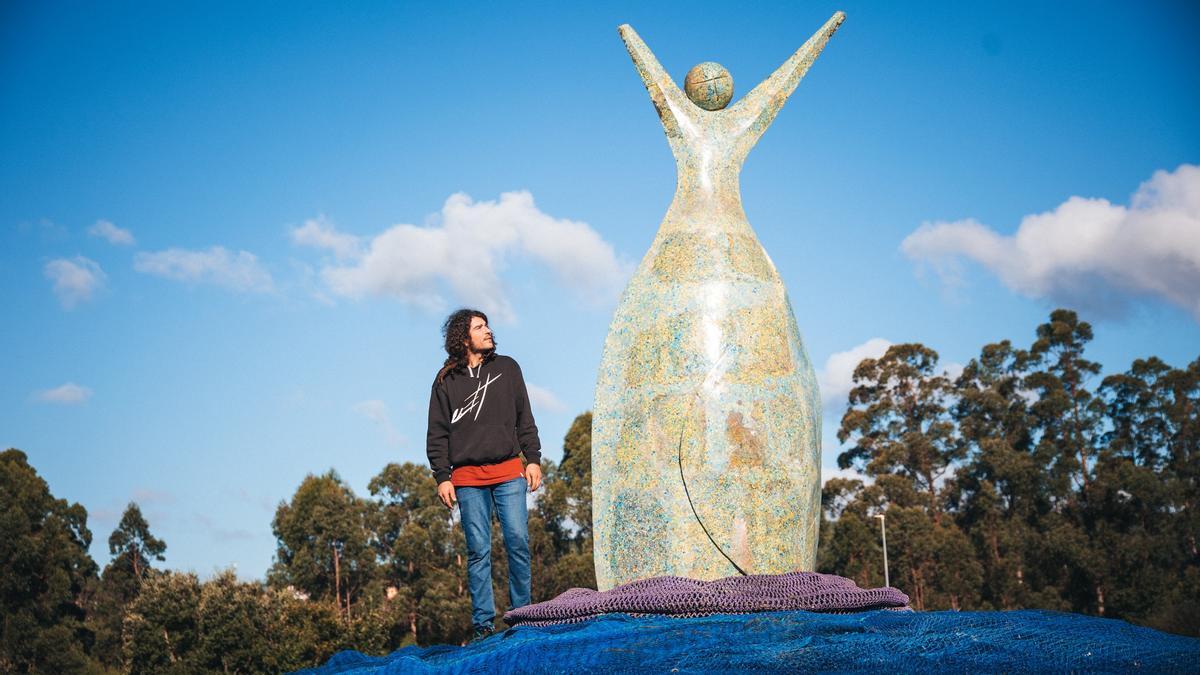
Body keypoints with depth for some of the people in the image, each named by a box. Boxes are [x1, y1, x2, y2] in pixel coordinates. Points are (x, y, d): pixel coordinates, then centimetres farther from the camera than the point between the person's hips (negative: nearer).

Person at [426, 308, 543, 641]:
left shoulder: (507, 369, 11)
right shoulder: (446, 381, 6)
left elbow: (524, 419, 13)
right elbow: (437, 435, 6)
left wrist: (533, 459, 6)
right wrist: (442, 477, -1)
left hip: (509, 473, 1)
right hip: (468, 479, -1)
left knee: (518, 541, -6)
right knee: (478, 550, -1)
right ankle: (483, 623, 4)